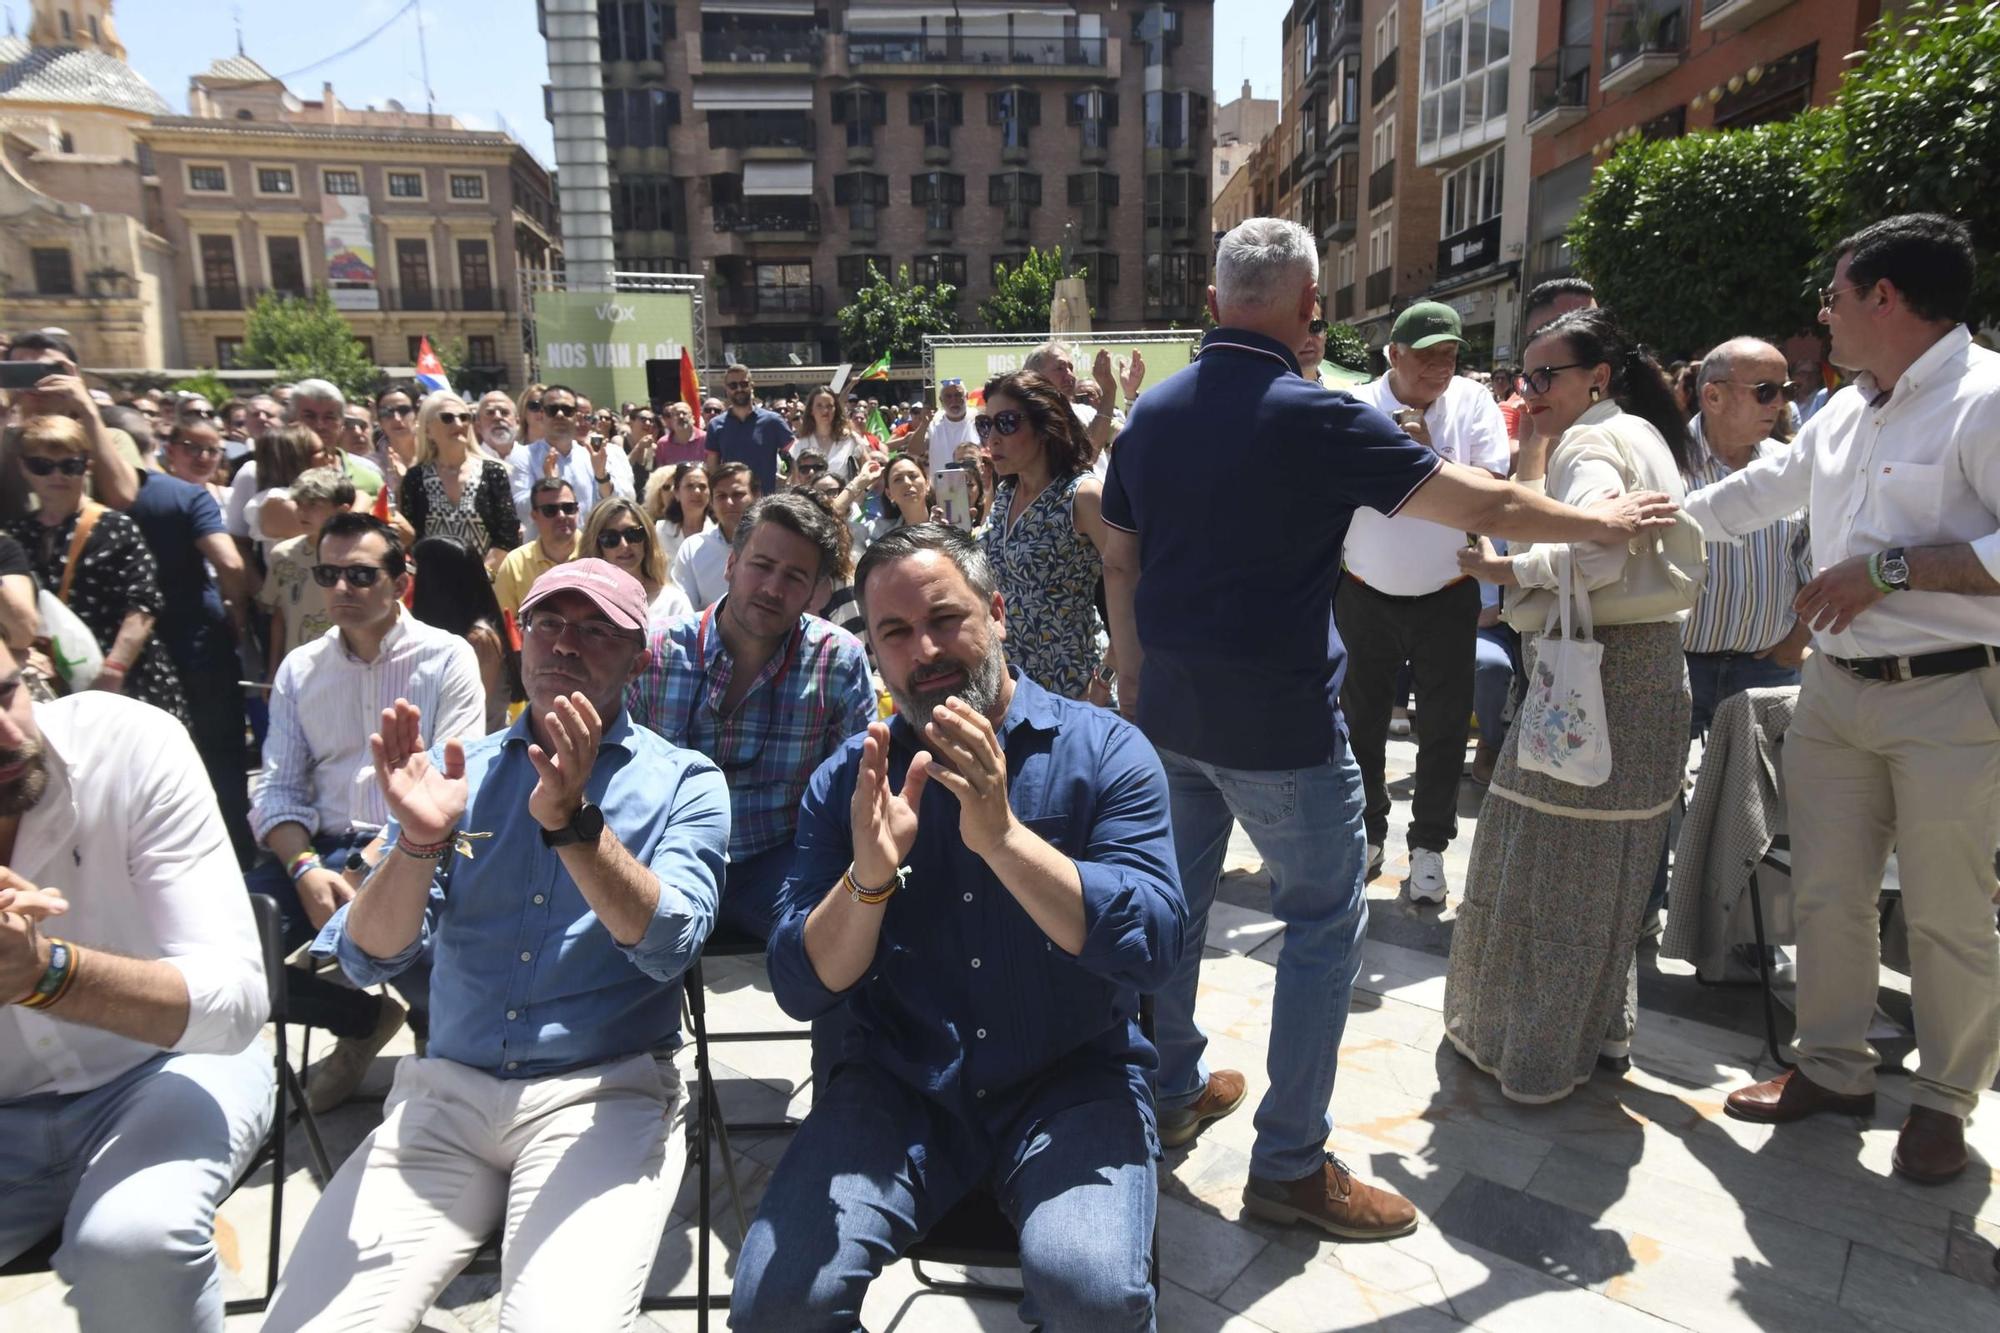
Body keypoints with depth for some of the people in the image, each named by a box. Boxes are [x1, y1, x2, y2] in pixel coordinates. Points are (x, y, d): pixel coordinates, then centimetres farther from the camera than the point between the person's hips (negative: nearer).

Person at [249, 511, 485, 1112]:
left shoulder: (447, 657, 0)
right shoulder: (299, 669, 14)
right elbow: (278, 791, 8)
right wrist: (305, 869, -11)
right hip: (325, 849, 5)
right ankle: (363, 1019, 10)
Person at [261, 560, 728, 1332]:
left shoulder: (682, 782, 0)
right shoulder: (459, 772, 8)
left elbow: (667, 946, -15)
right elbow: (368, 962, 1)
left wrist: (573, 822, -28)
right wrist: (419, 840, -18)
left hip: (604, 1095, -3)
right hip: (446, 1092, 3)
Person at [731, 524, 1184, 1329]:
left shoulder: (1105, 750, -5)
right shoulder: (846, 780, 2)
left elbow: (1155, 949, -16)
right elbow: (800, 990, -3)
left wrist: (1003, 836, -27)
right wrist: (870, 876, -23)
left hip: (1072, 1080, -1)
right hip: (900, 1087, 2)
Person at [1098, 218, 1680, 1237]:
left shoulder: (1153, 410, 5)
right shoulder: (1314, 418, -15)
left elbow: (1118, 558, 11)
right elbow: (1482, 506, -10)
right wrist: (1606, 523, 6)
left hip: (1168, 705, 7)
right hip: (1276, 720, -7)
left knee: (1176, 900, 19)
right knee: (1324, 922, 6)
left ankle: (1173, 1090, 36)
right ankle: (1289, 1163, 13)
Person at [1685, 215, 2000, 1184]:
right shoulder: (1846, 411, 13)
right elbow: (1761, 491, 24)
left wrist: (1891, 568, -20)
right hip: (1835, 691, 8)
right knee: (1826, 894, 13)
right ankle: (1832, 1067, 29)